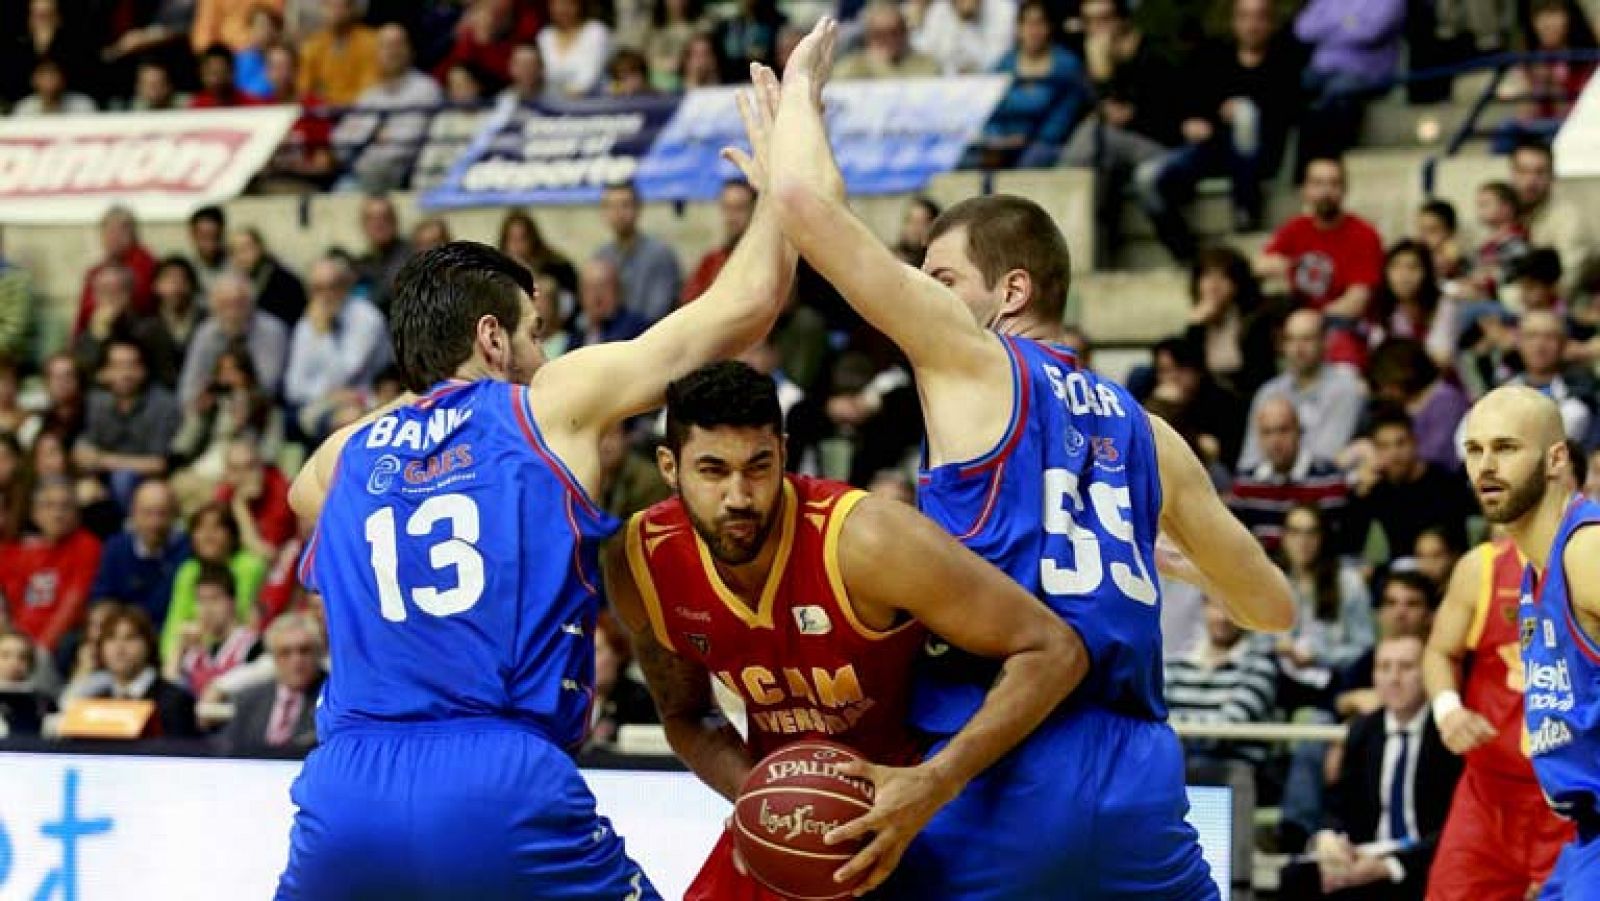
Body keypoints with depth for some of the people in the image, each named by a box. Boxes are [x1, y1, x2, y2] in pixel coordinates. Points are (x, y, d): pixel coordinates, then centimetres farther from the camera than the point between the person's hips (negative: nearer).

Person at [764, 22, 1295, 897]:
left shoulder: (974, 361, 3)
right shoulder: (1144, 431, 19)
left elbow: (807, 201, -4)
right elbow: (1271, 606, 27)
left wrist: (801, 84, 16)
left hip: (1000, 768, -6)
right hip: (1138, 774, 6)